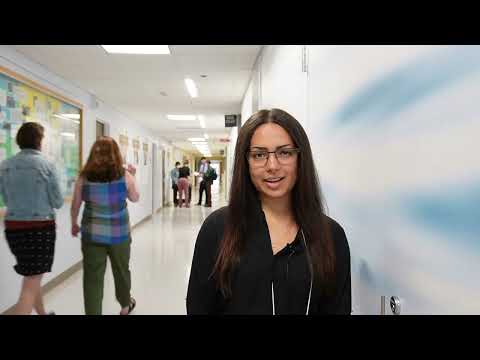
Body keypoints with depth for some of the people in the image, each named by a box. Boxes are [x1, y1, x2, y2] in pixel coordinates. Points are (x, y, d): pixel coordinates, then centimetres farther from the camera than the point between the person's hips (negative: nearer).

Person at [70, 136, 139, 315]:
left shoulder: (84, 177, -4)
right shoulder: (125, 175, -6)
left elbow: (75, 205, 4)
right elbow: (135, 198, 10)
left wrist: (74, 224, 21)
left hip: (92, 234, 0)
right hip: (119, 234, 1)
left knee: (92, 278, 5)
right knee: (121, 271, 20)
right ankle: (125, 305, 41)